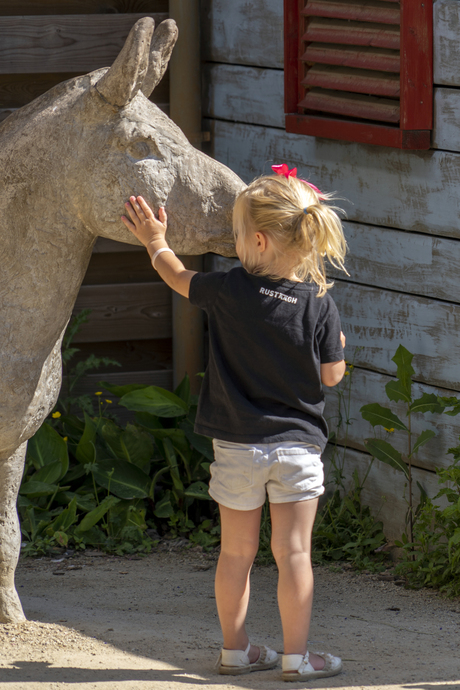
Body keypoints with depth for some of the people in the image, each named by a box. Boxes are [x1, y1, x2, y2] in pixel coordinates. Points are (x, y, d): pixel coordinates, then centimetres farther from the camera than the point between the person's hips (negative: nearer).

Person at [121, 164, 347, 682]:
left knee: (236, 552, 11)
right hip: (298, 444, 0)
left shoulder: (230, 291, -11)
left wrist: (155, 242, 26)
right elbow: (332, 376, -5)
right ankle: (296, 657, 6)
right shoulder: (319, 303, -10)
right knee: (293, 552, 3)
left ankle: (235, 650, 21)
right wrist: (337, 345, 16)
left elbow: (180, 279, 8)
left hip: (237, 445, 1)